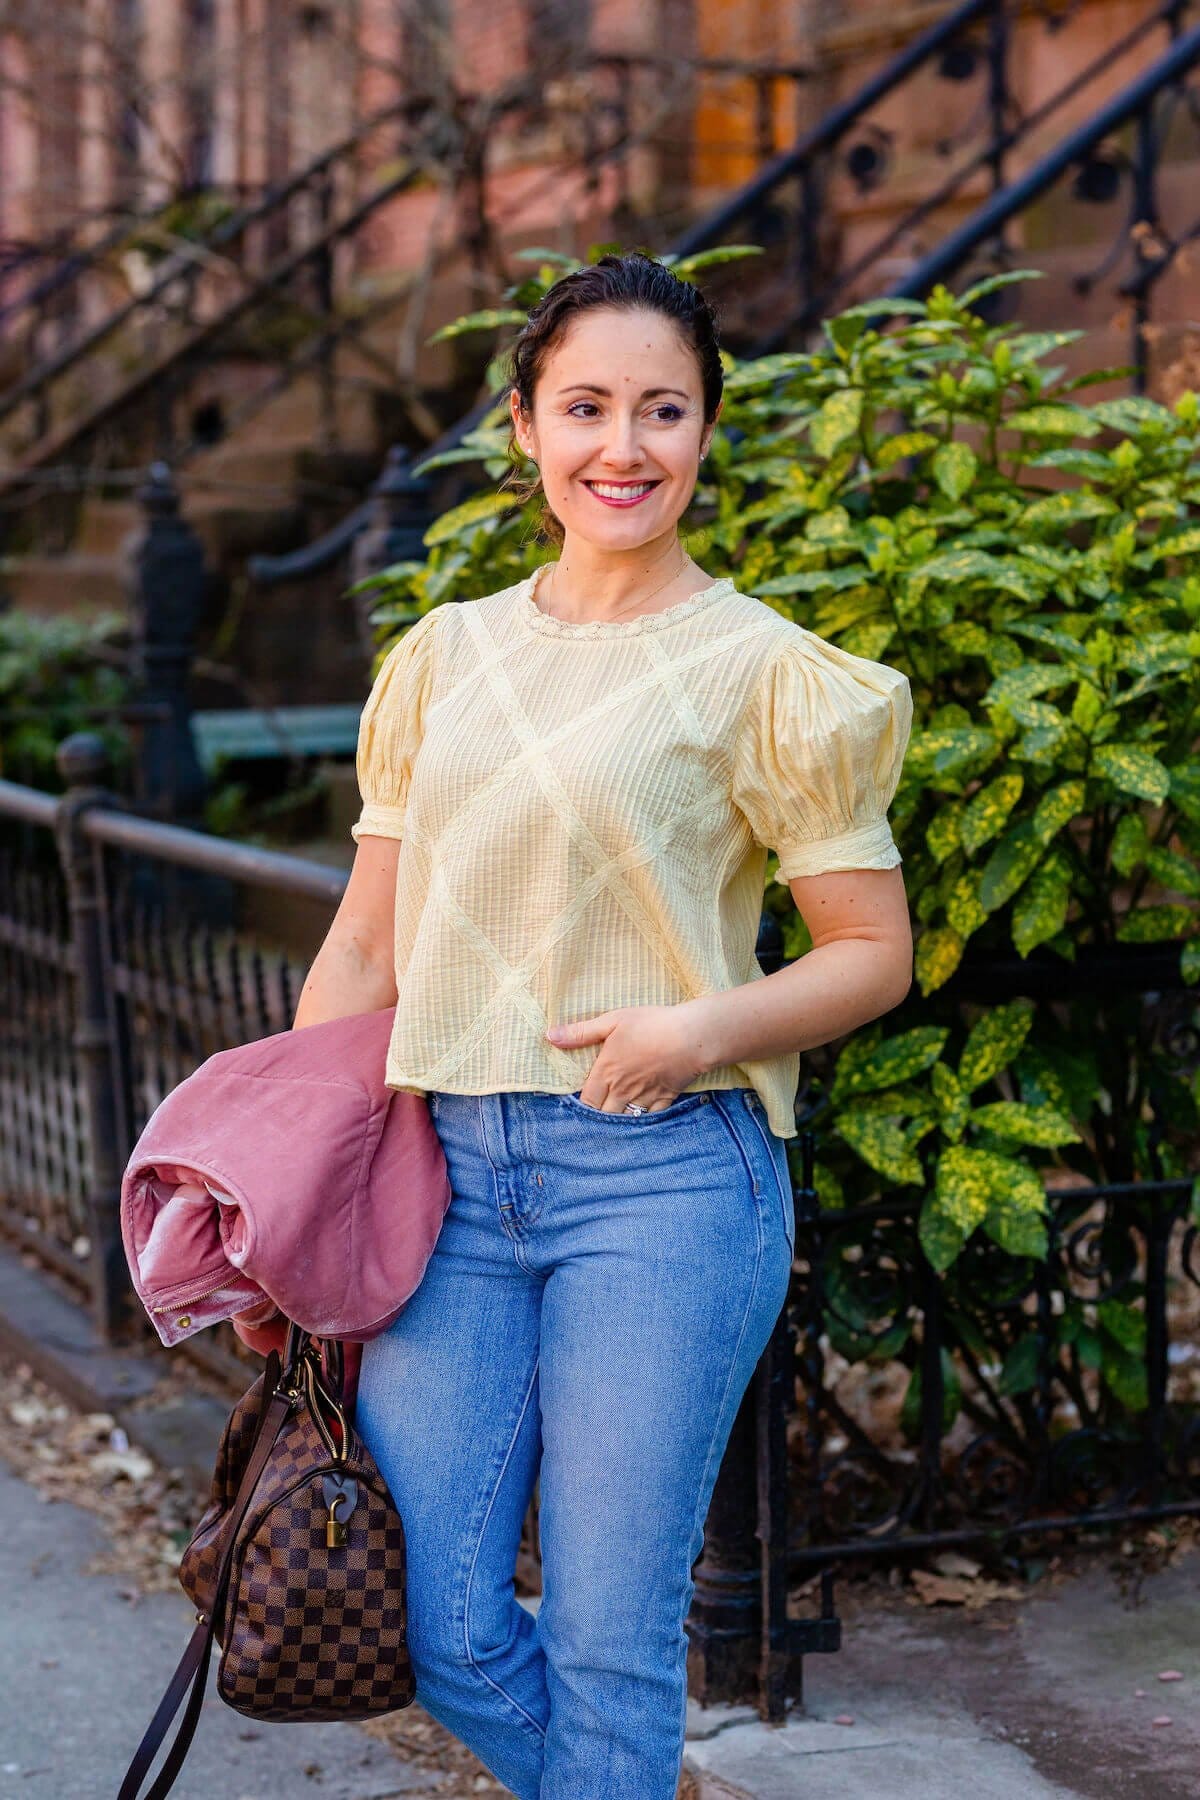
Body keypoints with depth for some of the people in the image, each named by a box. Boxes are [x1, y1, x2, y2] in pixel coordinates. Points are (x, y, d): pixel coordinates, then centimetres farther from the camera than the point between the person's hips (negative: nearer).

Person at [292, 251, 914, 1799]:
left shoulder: (762, 670, -1)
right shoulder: (441, 657, 12)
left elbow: (874, 955, 1)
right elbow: (364, 946, 14)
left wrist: (706, 1029, -16)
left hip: (663, 1173, -4)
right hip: (447, 1168, 4)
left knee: (608, 1639, 0)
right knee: (436, 1628, 2)